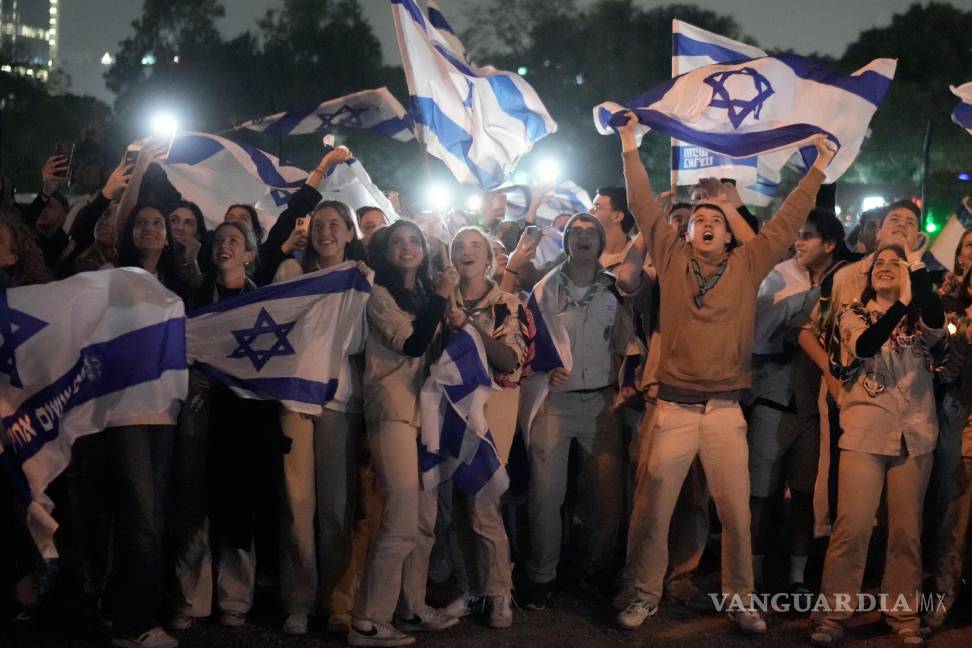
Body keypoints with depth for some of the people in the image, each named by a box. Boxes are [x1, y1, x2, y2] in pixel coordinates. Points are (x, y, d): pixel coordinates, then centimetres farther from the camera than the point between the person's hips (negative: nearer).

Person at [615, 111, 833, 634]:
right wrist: (630, 148, 5)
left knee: (736, 514, 4)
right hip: (673, 408, 0)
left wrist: (817, 169, 14)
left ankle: (741, 602, 18)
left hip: (726, 410, 1)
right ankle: (646, 596, 17)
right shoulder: (671, 259, 6)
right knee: (654, 511, 3)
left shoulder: (747, 265, 8)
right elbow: (644, 206, 6)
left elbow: (786, 222, 12)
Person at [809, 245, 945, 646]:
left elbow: (937, 326, -15)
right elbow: (864, 347, -16)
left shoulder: (918, 318, 10)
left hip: (914, 433, 2)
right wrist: (901, 303, -27)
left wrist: (920, 275, -25)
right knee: (852, 526, -9)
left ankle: (903, 614, 16)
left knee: (907, 529, 6)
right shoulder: (853, 314, 7)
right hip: (865, 432, -2)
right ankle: (832, 613, -3)